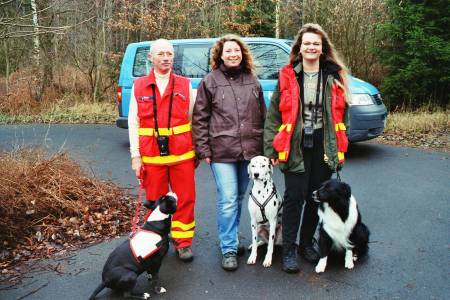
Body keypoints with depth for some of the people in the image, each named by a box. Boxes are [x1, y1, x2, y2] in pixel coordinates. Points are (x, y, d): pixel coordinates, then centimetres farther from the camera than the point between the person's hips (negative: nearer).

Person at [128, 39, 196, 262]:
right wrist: (135, 156, 0)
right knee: (155, 201, 11)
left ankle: (183, 242, 21)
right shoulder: (139, 86, 5)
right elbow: (133, 123, 4)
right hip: (151, 156, 0)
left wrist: (197, 150, 5)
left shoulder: (185, 85, 4)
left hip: (182, 154, 0)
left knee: (185, 200, 5)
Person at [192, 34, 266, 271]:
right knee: (228, 200, -5)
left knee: (239, 198, 14)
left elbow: (262, 116, 15)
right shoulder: (210, 81, 1)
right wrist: (204, 150, -6)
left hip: (250, 151, 4)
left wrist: (264, 147, 11)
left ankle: (230, 239, 30)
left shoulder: (252, 81, 12)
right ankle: (229, 249, 6)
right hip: (221, 152, -4)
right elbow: (200, 118, 0)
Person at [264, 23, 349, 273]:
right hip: (296, 147, -3)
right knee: (294, 197, -3)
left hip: (324, 147, 3)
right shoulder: (288, 77, 0)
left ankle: (307, 243, 29)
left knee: (316, 198, 11)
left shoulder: (334, 77, 7)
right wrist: (272, 149, -6)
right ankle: (289, 250, 10)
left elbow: (341, 114, 12)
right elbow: (274, 114, 0)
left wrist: (339, 149, 7)